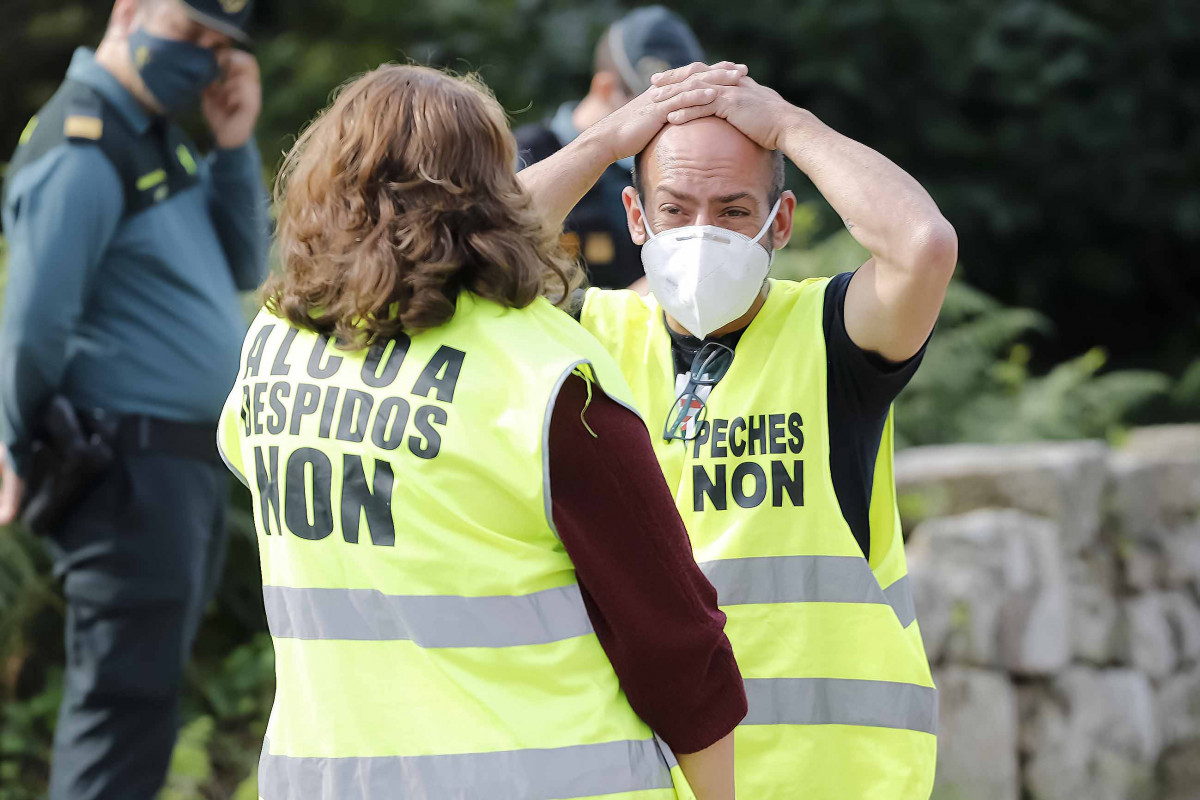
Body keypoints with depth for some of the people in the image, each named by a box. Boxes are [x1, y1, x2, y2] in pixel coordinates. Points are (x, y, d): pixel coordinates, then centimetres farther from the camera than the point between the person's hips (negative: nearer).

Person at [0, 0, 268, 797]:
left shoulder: (156, 135, 14)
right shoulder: (81, 154, -16)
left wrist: (235, 145, 2)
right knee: (127, 702, -8)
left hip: (190, 462, 10)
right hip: (133, 469, -10)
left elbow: (242, 269, 14)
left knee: (142, 693, 14)